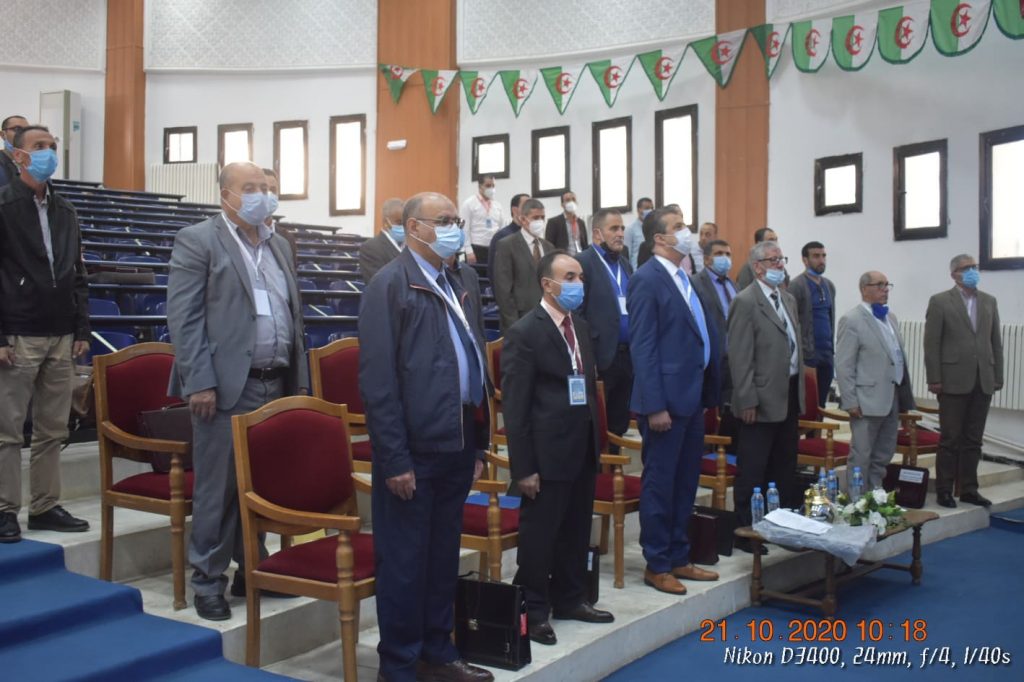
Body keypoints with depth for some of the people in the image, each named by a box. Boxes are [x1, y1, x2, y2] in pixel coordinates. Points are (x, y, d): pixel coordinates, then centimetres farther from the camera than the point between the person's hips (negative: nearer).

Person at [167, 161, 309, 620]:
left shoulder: (279, 246, 17)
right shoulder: (197, 240, -2)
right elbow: (183, 317, -9)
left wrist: (300, 379, 13)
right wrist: (200, 382, -16)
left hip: (275, 384, 6)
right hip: (227, 385, -6)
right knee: (218, 487, 1)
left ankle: (251, 569, 26)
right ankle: (208, 582, 14)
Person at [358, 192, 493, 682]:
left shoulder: (457, 289, 15)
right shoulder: (390, 284, -8)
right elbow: (378, 379, -15)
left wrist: (478, 444, 13)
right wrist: (395, 459, -18)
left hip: (456, 448, 8)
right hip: (413, 451, -7)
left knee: (444, 558, 16)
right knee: (404, 562, 4)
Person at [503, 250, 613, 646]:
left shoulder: (581, 327, 11)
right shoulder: (525, 333, -13)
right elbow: (514, 406, -14)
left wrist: (596, 441, 11)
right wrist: (523, 467, -16)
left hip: (582, 448, 8)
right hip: (548, 451, -7)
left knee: (577, 531, 17)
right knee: (539, 535, 4)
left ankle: (570, 600, 33)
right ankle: (534, 612, 18)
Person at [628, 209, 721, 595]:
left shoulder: (685, 278, 14)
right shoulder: (647, 279, -12)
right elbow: (643, 347, -16)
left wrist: (709, 393, 12)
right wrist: (655, 406, -20)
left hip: (692, 397, 9)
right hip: (666, 400, -9)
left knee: (686, 482, 15)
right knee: (660, 483, 2)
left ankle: (678, 558, 27)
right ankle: (656, 566, 14)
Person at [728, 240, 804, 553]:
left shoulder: (788, 299, 14)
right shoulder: (745, 302, -12)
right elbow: (740, 358, -15)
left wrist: (799, 390, 14)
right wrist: (747, 401, -18)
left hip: (790, 395, 8)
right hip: (763, 399, -8)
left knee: (785, 468, 16)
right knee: (752, 471, 1)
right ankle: (745, 531, 10)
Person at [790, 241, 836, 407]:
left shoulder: (829, 285, 13)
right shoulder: (796, 285, -9)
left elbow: (831, 317, 18)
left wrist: (832, 347, 13)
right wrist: (802, 350, -14)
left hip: (827, 352, 6)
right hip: (807, 354, -6)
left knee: (822, 401, 10)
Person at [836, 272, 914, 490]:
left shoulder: (890, 318, 15)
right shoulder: (852, 320, -10)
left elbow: (899, 357, 19)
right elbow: (843, 365, -13)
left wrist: (905, 398, 14)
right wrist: (850, 402, -16)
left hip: (892, 399, 8)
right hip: (868, 401, -8)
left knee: (883, 456, 13)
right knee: (861, 456, -2)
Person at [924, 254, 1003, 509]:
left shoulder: (989, 301, 12)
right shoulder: (940, 302, -2)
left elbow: (996, 342, 12)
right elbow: (931, 344, -5)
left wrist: (998, 376, 7)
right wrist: (934, 380, -10)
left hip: (983, 381, 4)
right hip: (954, 380, -4)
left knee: (973, 440, 9)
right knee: (950, 439, 2)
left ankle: (969, 489, 17)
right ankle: (944, 490, 10)